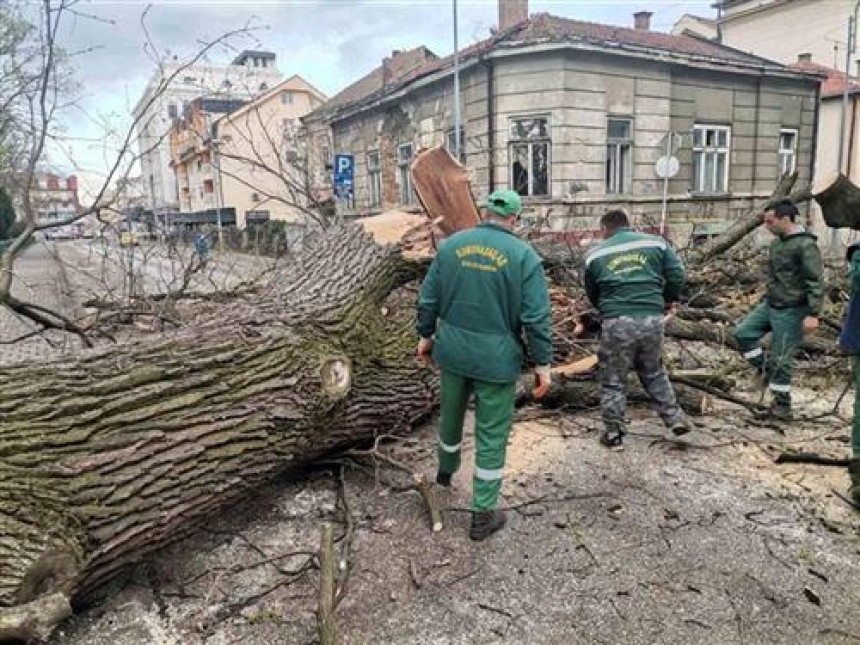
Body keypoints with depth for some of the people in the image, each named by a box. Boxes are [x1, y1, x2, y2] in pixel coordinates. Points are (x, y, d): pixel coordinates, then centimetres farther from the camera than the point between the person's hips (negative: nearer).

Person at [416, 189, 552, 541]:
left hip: (452, 349, 4)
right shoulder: (524, 255, -9)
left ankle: (446, 470, 52)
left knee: (450, 412, 27)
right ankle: (483, 515, 18)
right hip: (496, 357, -4)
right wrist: (543, 363, -5)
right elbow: (536, 317, -12)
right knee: (492, 435, 8)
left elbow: (429, 298, 4)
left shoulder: (451, 244, 1)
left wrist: (426, 335, 16)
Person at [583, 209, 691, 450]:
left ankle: (613, 433, 18)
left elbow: (592, 295, 15)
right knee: (654, 373, 25)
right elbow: (678, 275, 6)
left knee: (613, 380, 11)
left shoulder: (595, 255, 7)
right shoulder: (656, 243, 9)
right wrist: (669, 301, 22)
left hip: (617, 323, -2)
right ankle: (675, 418, 26)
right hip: (652, 319, 2)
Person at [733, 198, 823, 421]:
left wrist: (813, 314, -25)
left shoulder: (805, 245, -18)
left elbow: (815, 282, -20)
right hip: (769, 305, 8)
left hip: (791, 311, -8)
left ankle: (782, 405, 14)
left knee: (780, 359, -1)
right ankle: (764, 368, 22)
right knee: (743, 333, 3)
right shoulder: (776, 242, 8)